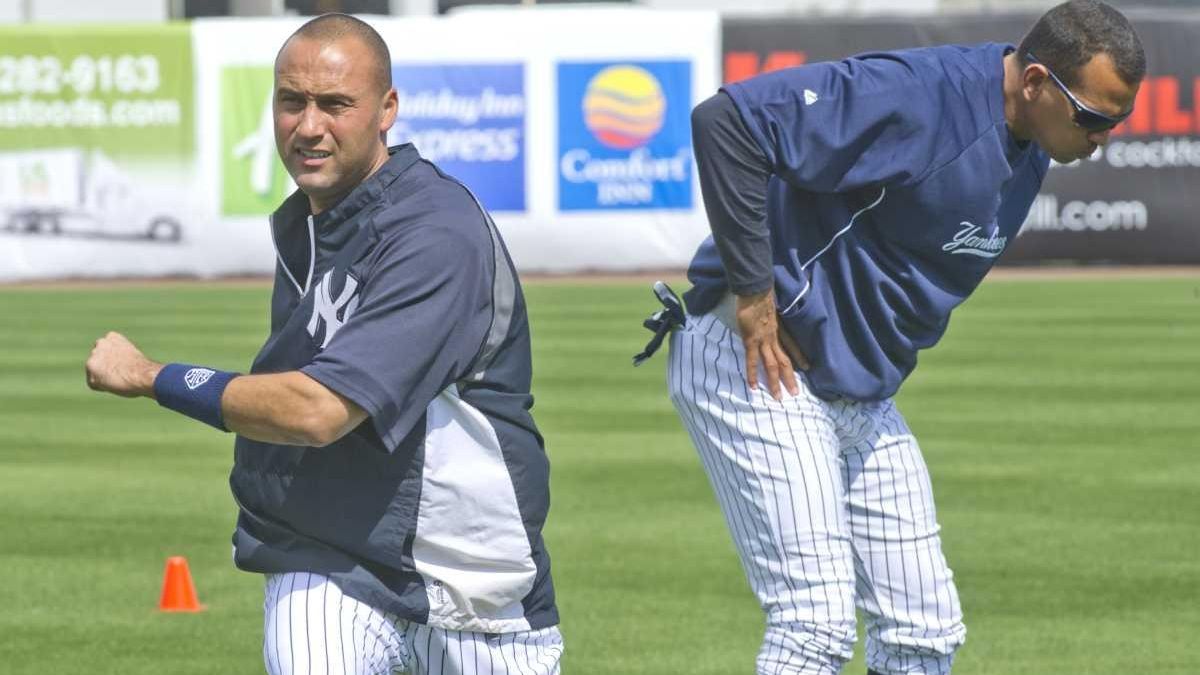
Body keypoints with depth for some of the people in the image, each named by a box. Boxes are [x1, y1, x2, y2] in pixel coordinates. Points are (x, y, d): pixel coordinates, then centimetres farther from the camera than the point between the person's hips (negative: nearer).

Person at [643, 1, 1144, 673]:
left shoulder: (1029, 151, 6)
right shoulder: (917, 95, -24)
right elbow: (727, 119, -30)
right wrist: (752, 293, -26)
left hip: (864, 390, 9)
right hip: (757, 365, -9)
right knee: (819, 621, -16)